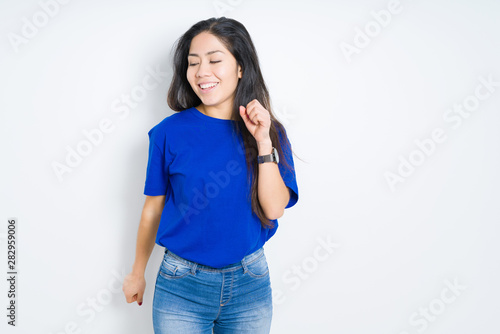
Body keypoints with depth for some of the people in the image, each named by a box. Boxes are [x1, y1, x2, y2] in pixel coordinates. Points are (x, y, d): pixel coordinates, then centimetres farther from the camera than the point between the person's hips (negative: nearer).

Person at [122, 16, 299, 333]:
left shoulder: (271, 132, -3)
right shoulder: (170, 132, -7)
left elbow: (274, 209, -11)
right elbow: (153, 207, 2)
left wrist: (263, 142, -19)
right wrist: (138, 273, 10)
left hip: (249, 283, 2)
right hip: (181, 285, -1)